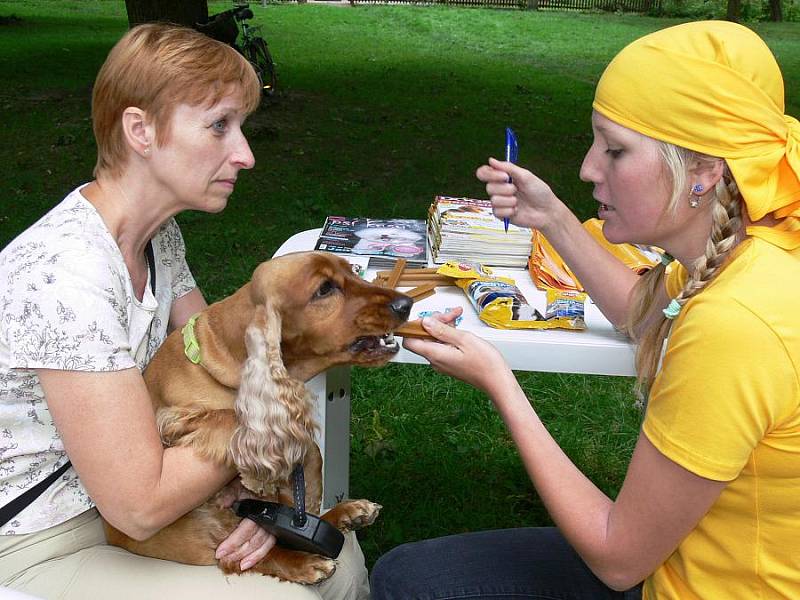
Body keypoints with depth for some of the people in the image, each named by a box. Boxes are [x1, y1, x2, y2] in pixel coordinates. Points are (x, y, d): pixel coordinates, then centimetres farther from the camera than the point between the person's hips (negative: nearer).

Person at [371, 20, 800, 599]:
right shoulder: (753, 246, -8)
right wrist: (552, 217, 9)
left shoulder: (735, 323, -36)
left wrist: (497, 382, -19)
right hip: (672, 554, 7)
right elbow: (643, 312, 18)